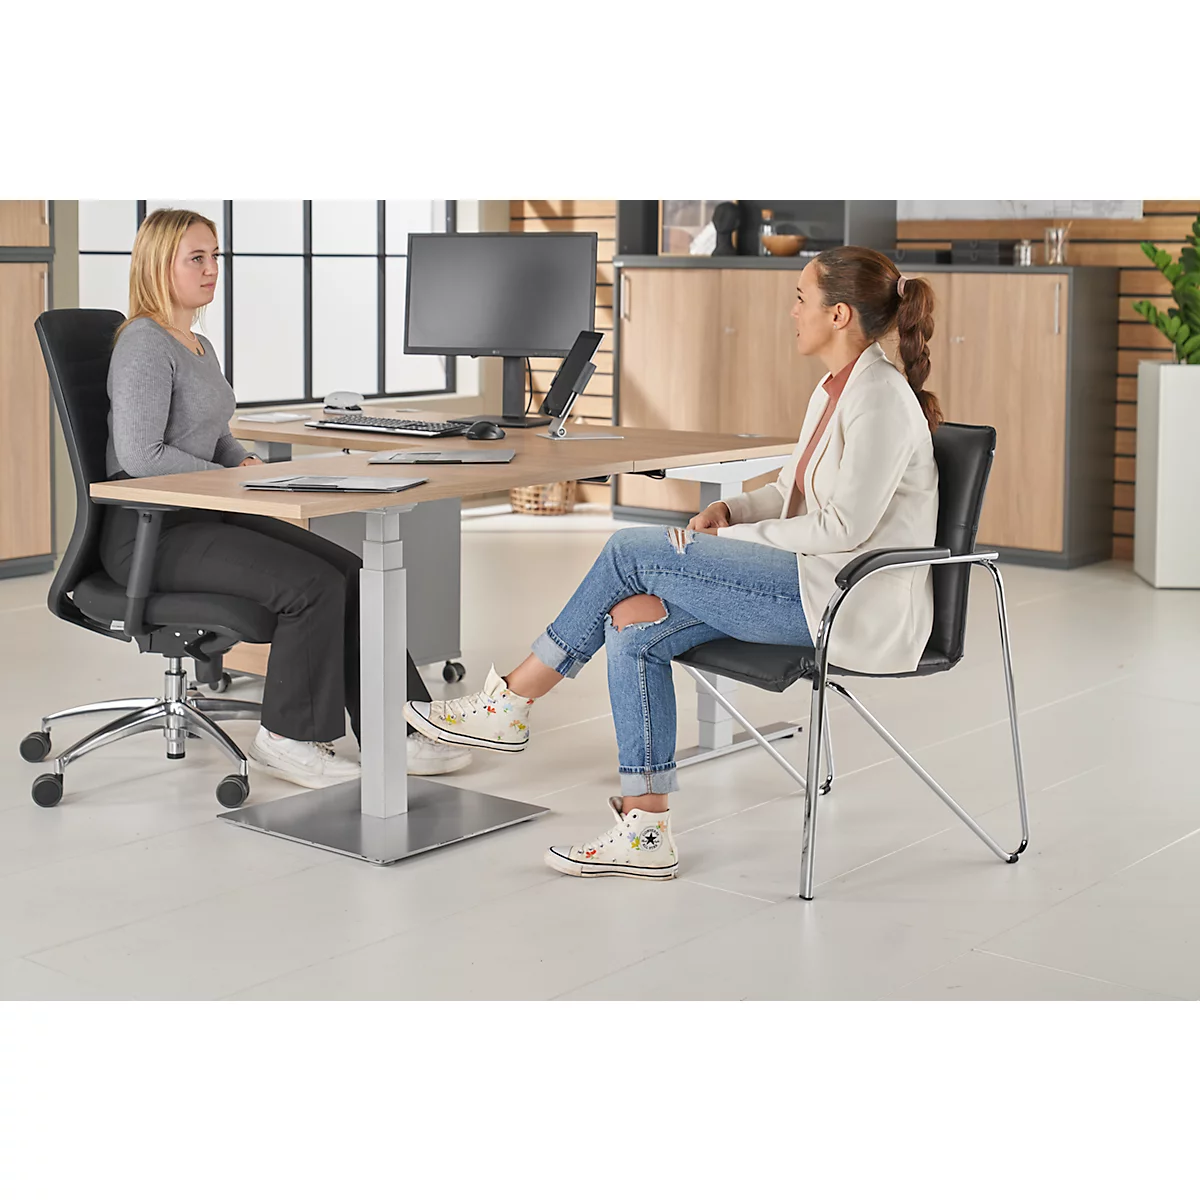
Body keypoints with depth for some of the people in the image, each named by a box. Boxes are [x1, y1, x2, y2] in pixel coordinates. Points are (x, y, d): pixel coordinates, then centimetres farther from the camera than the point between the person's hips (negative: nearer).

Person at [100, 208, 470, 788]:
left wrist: (245, 461, 7)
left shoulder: (199, 346, 19)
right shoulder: (145, 345, -12)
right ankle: (286, 737, -7)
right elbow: (140, 455, -21)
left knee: (349, 573, -8)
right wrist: (232, 480, -14)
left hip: (203, 516, 9)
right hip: (149, 530, -9)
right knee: (312, 586, -24)